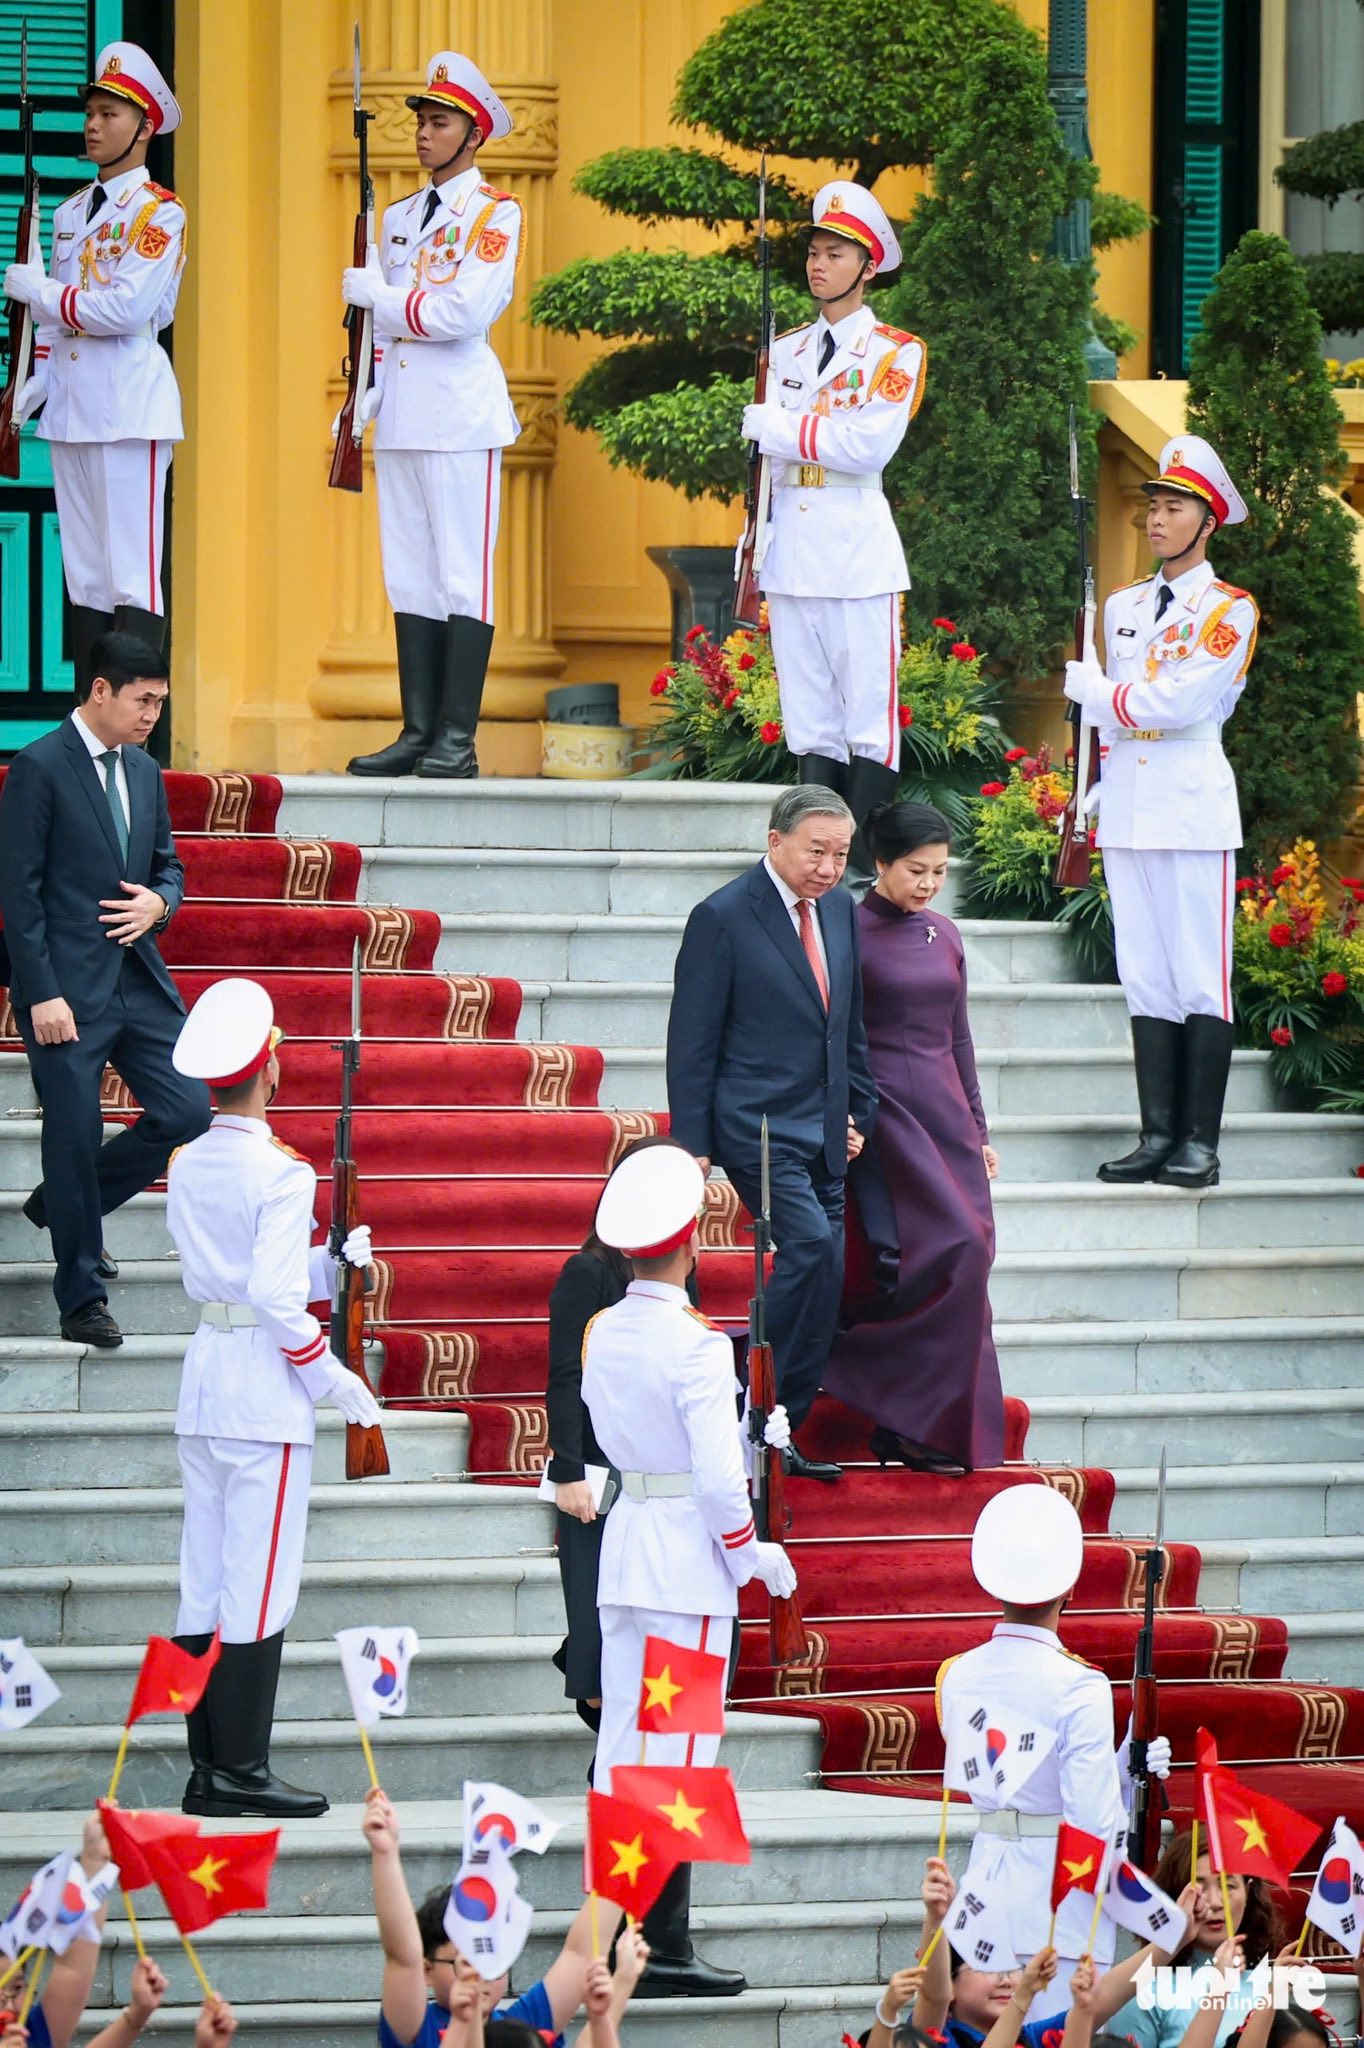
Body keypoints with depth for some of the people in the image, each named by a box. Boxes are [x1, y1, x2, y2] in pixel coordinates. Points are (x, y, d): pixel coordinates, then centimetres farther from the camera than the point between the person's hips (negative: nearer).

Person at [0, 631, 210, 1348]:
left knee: (187, 1112, 3)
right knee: (75, 1134, 0)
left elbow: (166, 862, 23)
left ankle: (61, 1202, 25)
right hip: (67, 987, -7)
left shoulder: (144, 771, 12)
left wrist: (161, 900, -2)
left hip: (137, 979, 7)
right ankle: (81, 1299, 12)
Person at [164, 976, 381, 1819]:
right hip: (266, 1389, -8)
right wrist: (336, 1380, -9)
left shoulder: (187, 1167, 9)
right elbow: (278, 1299, -18)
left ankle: (206, 1771, 12)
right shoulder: (280, 1173, -14)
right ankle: (242, 1772, -3)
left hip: (203, 1381, 8)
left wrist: (332, 1262, 8)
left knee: (205, 1587, 9)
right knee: (260, 1590, -4)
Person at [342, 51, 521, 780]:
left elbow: (463, 313, -15)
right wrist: (360, 402, 13)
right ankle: (418, 733, 9)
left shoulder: (495, 213, -3)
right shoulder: (400, 218, 18)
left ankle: (458, 741, -8)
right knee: (409, 577, 6)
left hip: (461, 412, -7)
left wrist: (376, 295, -8)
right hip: (402, 412, 7)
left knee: (462, 577, -6)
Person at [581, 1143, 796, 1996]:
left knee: (624, 1745, 12)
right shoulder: (695, 1345, -18)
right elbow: (717, 1478, -20)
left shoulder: (602, 1333, 6)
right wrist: (753, 1554, -4)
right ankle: (666, 1948, -3)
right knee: (680, 1758, -4)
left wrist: (751, 1437, 18)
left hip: (624, 1539, 8)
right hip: (689, 1555, -8)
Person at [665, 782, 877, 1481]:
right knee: (814, 1247, -22)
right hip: (756, 1128, -7)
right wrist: (693, 1147, -10)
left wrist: (858, 1111, 16)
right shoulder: (723, 918, -9)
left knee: (817, 1275, 3)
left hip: (824, 1134, 7)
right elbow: (692, 1043, -7)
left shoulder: (839, 910, 12)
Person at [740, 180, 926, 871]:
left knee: (870, 712, -6)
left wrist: (778, 426, -9)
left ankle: (864, 865, -6)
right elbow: (765, 451, 16)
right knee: (809, 718, 5)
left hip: (858, 551, -5)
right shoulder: (784, 352, 17)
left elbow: (869, 444, -13)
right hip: (792, 553, 5)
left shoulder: (896, 353, 0)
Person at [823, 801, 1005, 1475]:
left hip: (945, 1109, 7)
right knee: (957, 1248, -19)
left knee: (962, 1258, 1)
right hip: (885, 1109, -7)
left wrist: (977, 1128, 17)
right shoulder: (852, 935, -7)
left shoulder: (944, 935, 13)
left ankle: (905, 1428, 6)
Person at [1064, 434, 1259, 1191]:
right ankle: (1157, 1136, 7)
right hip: (1127, 811, 6)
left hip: (1193, 809, -6)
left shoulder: (1230, 610, -3)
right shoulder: (1123, 607, 16)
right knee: (1145, 980, 5)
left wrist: (1092, 688, -5)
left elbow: (1179, 702, -15)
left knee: (1201, 981, -6)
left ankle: (1200, 1145, -6)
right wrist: (1092, 789, 14)